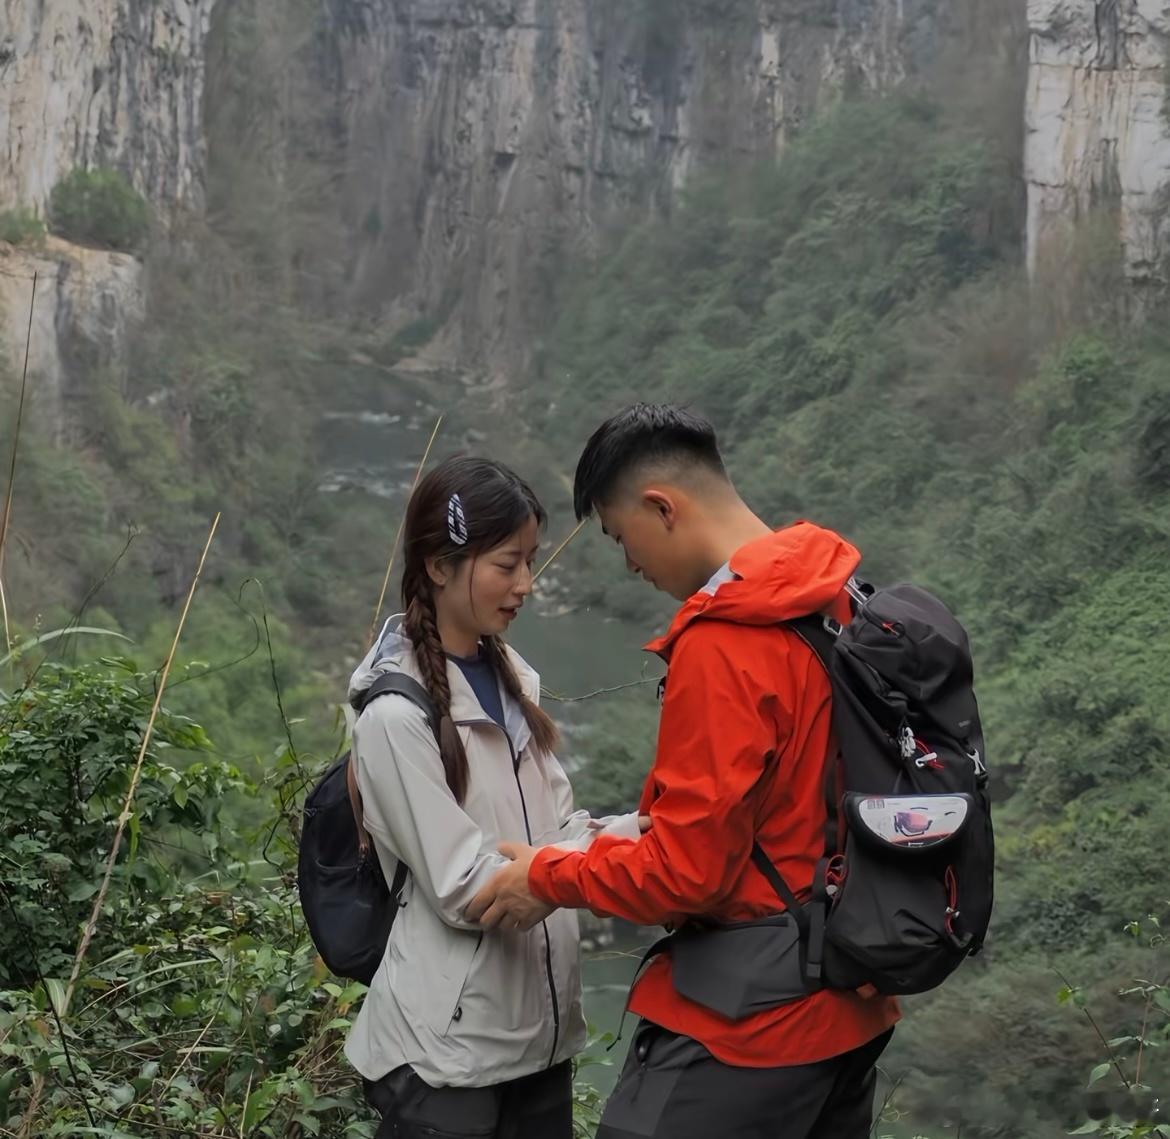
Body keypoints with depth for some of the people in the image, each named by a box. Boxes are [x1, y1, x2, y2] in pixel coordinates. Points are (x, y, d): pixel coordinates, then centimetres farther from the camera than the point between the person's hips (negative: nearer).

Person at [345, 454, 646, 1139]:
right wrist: (616, 845, -21)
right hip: (446, 1049, -7)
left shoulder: (510, 679, 6)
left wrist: (642, 829, -12)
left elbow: (556, 832, 6)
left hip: (539, 1028, 7)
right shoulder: (396, 716, -16)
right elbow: (465, 888, -18)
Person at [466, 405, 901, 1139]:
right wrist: (645, 828, 14)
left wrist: (551, 879, -5)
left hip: (748, 1025, -9)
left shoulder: (723, 645, -22)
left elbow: (688, 871, -19)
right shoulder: (842, 602, 4)